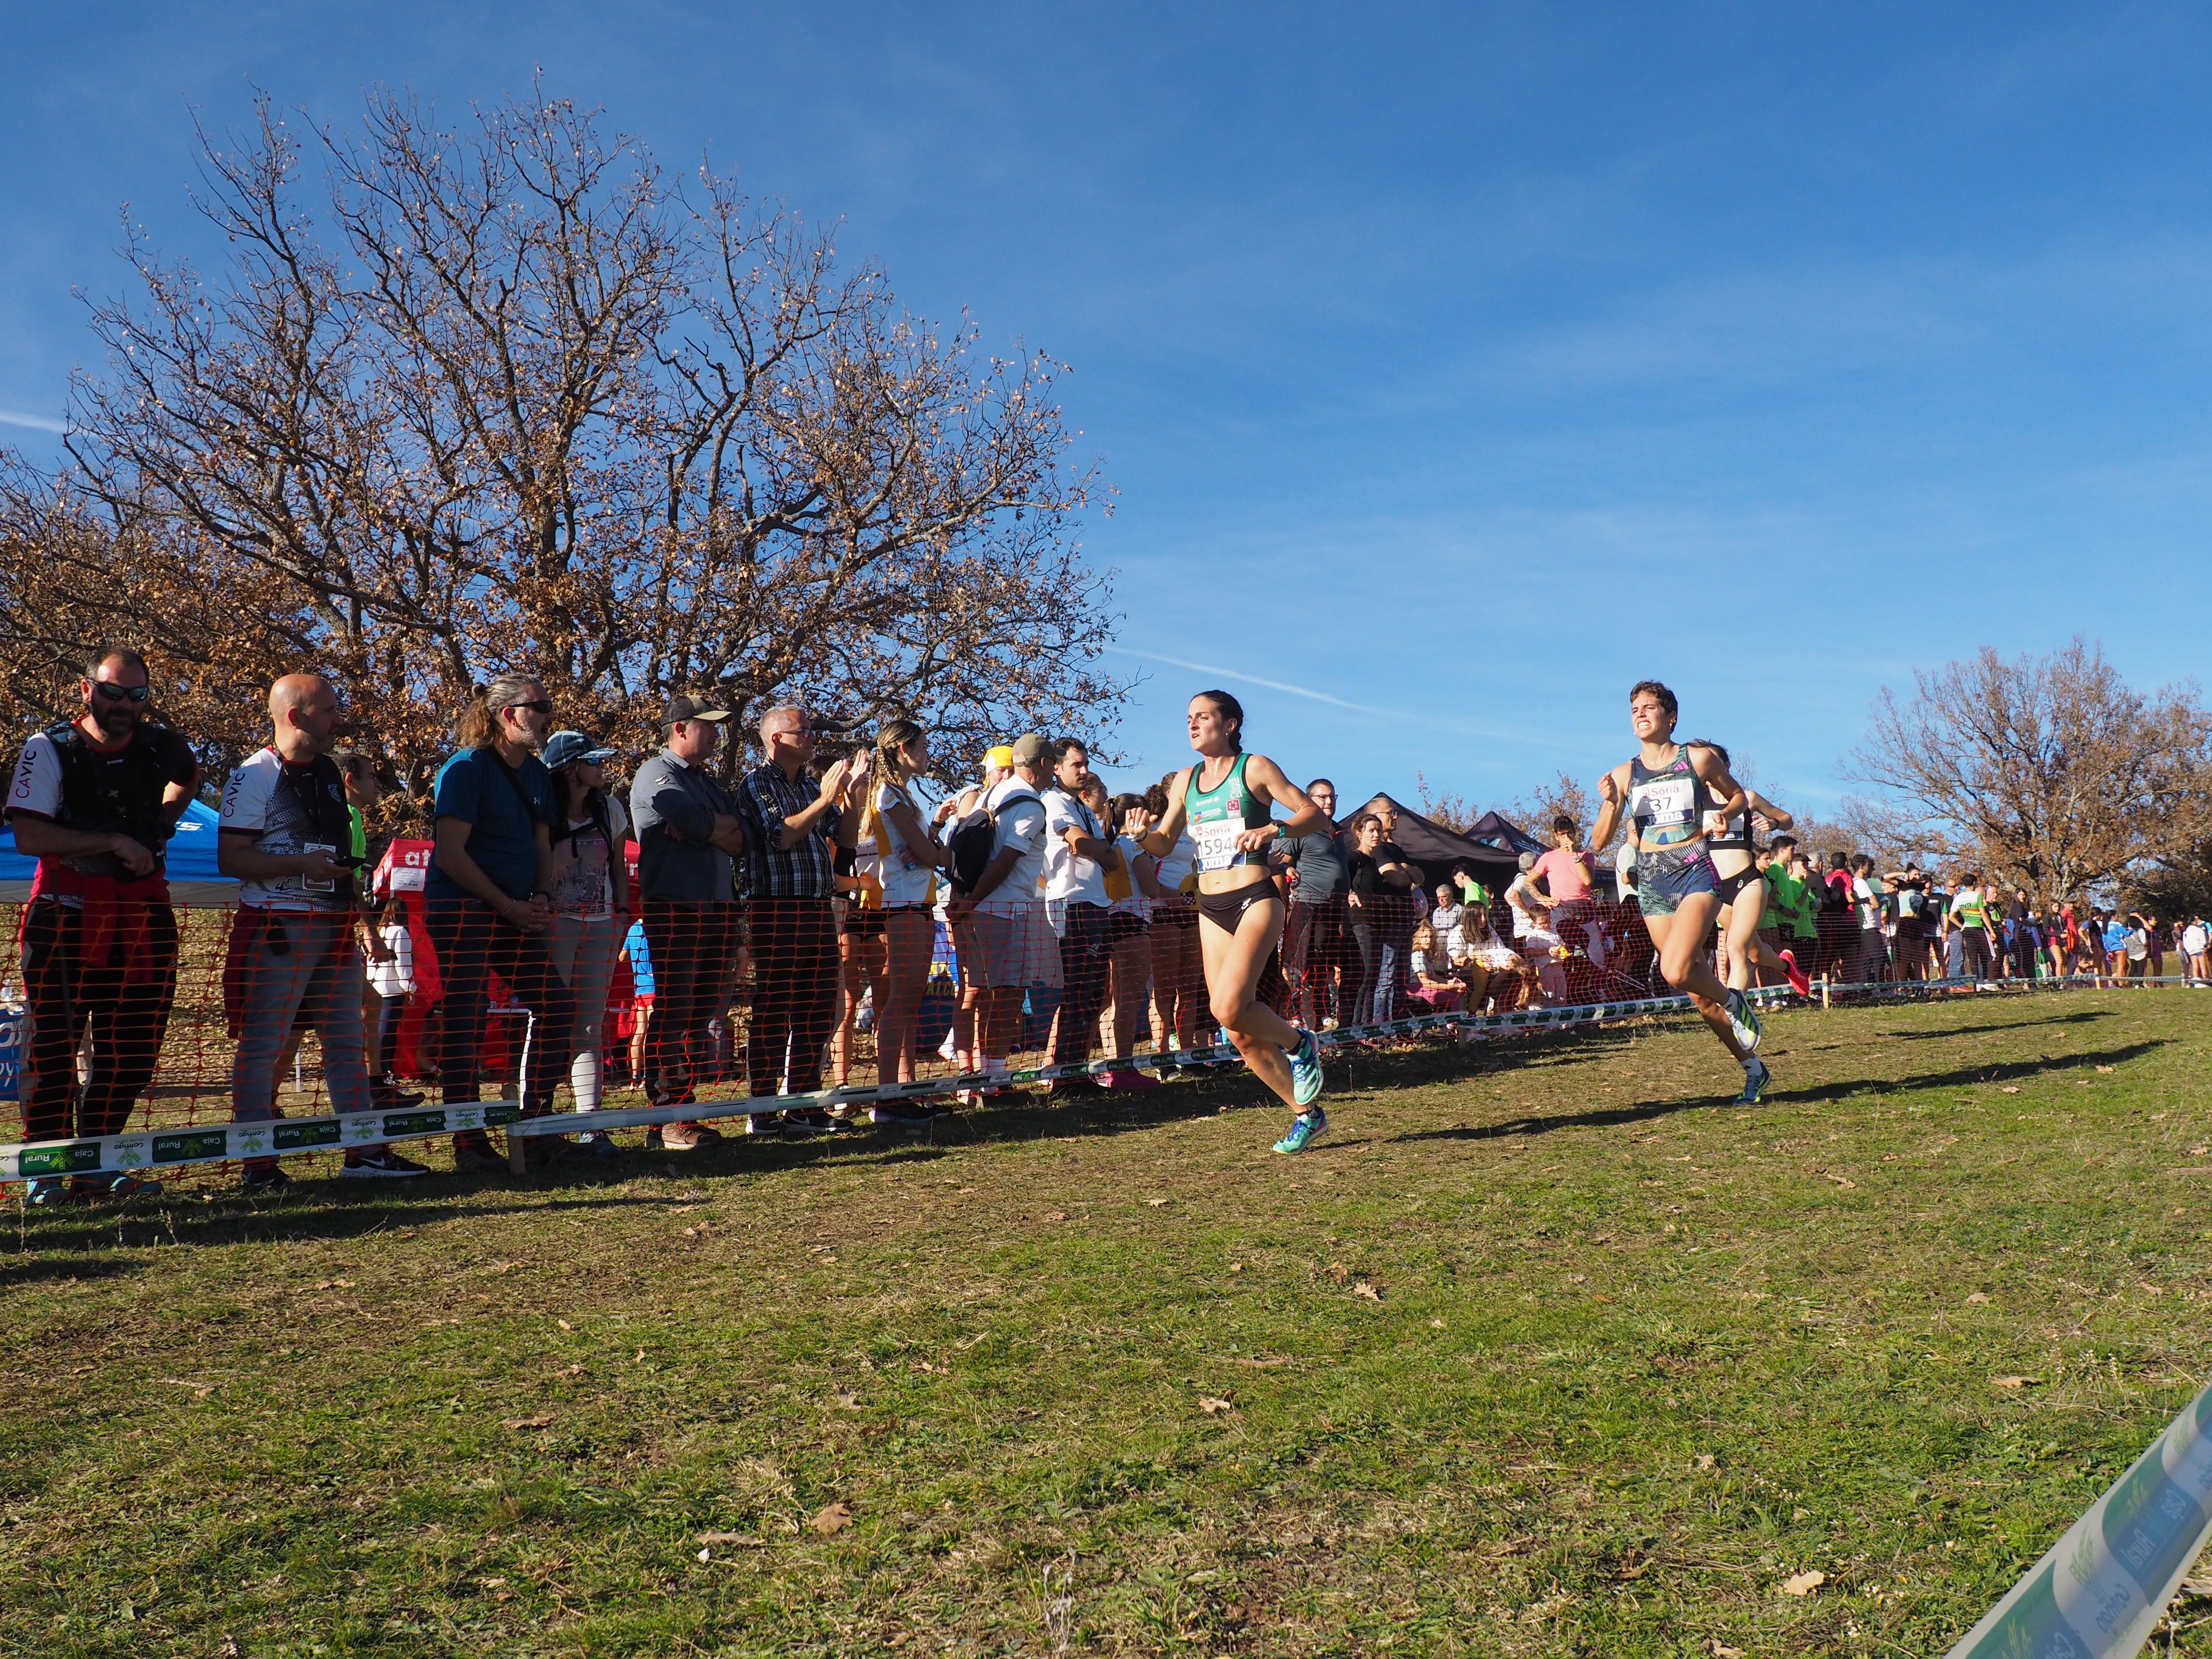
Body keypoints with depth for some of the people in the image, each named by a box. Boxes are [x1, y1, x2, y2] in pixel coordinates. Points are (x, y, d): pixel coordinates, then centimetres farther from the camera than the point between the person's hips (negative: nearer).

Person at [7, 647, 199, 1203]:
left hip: (142, 916, 4)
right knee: (53, 1042, -5)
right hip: (66, 917, -4)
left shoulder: (163, 745, 5)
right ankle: (47, 1169, 6)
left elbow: (189, 775, 31)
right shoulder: (49, 749, -7)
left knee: (132, 1048, 7)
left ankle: (97, 1167, 19)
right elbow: (28, 836, -15)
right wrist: (114, 842, -19)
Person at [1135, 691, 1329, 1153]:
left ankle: (1300, 1045, 4)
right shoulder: (1186, 780, 13)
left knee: (1227, 1007, -25)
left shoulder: (1254, 768, -2)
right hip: (1211, 910, 6)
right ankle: (1307, 1113, 19)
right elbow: (1163, 842, 17)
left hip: (1255, 901, -6)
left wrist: (1272, 829, -22)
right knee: (1242, 1035, 4)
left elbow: (1315, 814, -4)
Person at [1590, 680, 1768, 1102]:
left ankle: (1736, 1003, 5)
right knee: (1697, 991, 8)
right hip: (1651, 884, 4)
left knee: (1675, 971, -26)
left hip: (1696, 874, -4)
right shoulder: (1624, 774, 6)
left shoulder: (1699, 759, 1)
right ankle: (1753, 1069, 23)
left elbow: (1739, 796, 17)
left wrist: (1723, 814, -5)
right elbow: (1599, 841, 2)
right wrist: (1610, 803, -15)